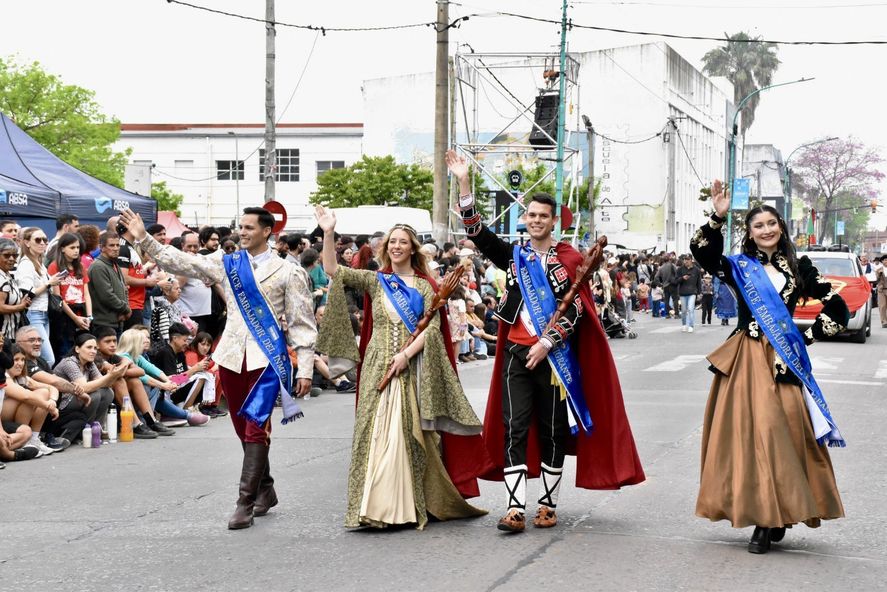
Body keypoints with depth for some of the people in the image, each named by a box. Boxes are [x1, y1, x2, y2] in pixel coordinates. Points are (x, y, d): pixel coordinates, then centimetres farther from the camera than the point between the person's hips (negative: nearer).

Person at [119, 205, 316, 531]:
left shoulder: (288, 272, -1)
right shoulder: (227, 263, 9)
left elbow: (302, 323, -1)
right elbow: (180, 261, 4)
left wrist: (305, 368, -6)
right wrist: (143, 237, -4)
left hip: (268, 358, -4)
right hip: (232, 357, 5)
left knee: (256, 427, -11)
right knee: (244, 429, 10)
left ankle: (246, 503, -9)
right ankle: (265, 490, 26)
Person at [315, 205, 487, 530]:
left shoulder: (424, 286, 7)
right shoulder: (375, 280, 10)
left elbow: (434, 326, -2)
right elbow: (332, 270, 1)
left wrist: (407, 354, -13)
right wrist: (329, 233, -10)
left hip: (411, 367, -1)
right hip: (378, 366, 1)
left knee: (409, 434, -3)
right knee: (375, 432, -4)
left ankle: (409, 505, 3)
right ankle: (374, 506, -4)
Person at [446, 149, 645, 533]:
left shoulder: (569, 260, 2)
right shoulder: (513, 256, 10)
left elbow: (576, 310, -4)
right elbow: (475, 231, 1)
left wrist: (546, 343, -14)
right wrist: (464, 183, -8)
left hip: (553, 355, -2)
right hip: (517, 354, 2)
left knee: (553, 430, 4)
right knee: (515, 428, -6)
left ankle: (548, 505, 15)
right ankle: (516, 509, -10)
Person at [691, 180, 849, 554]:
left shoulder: (799, 268, 10)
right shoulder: (739, 268, 7)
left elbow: (838, 309, 10)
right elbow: (702, 252, -12)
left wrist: (807, 338, 2)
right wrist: (718, 218, -24)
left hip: (783, 363, 1)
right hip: (746, 362, 0)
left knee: (784, 432, -5)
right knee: (749, 432, -5)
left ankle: (774, 518, 2)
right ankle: (761, 517, 1)